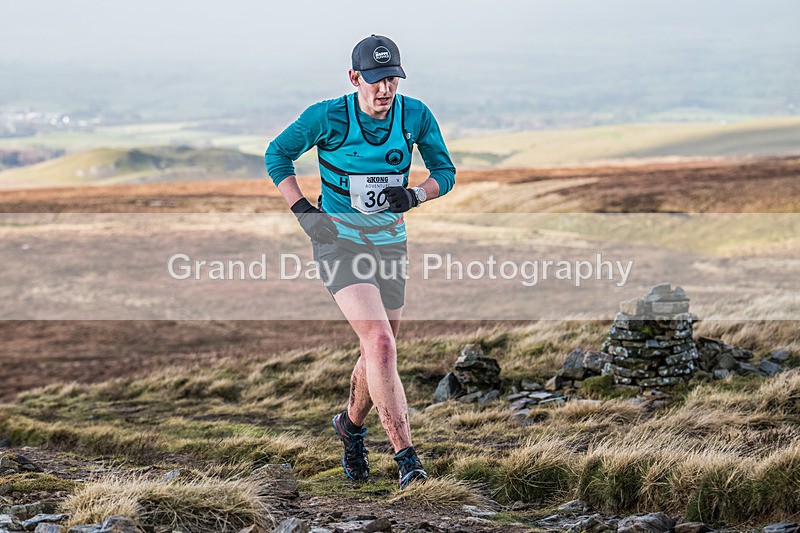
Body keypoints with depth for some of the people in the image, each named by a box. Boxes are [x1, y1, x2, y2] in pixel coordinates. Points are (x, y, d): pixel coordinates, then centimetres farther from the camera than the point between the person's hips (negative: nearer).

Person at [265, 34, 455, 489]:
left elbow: (445, 171, 4)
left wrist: (416, 195, -17)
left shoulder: (416, 116, -6)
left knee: (379, 351, 14)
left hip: (390, 243, 5)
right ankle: (407, 459, -21)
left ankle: (352, 426, 44)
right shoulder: (328, 117, -14)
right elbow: (277, 154, -1)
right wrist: (303, 210, -10)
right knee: (380, 344, -21)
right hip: (339, 242, -4)